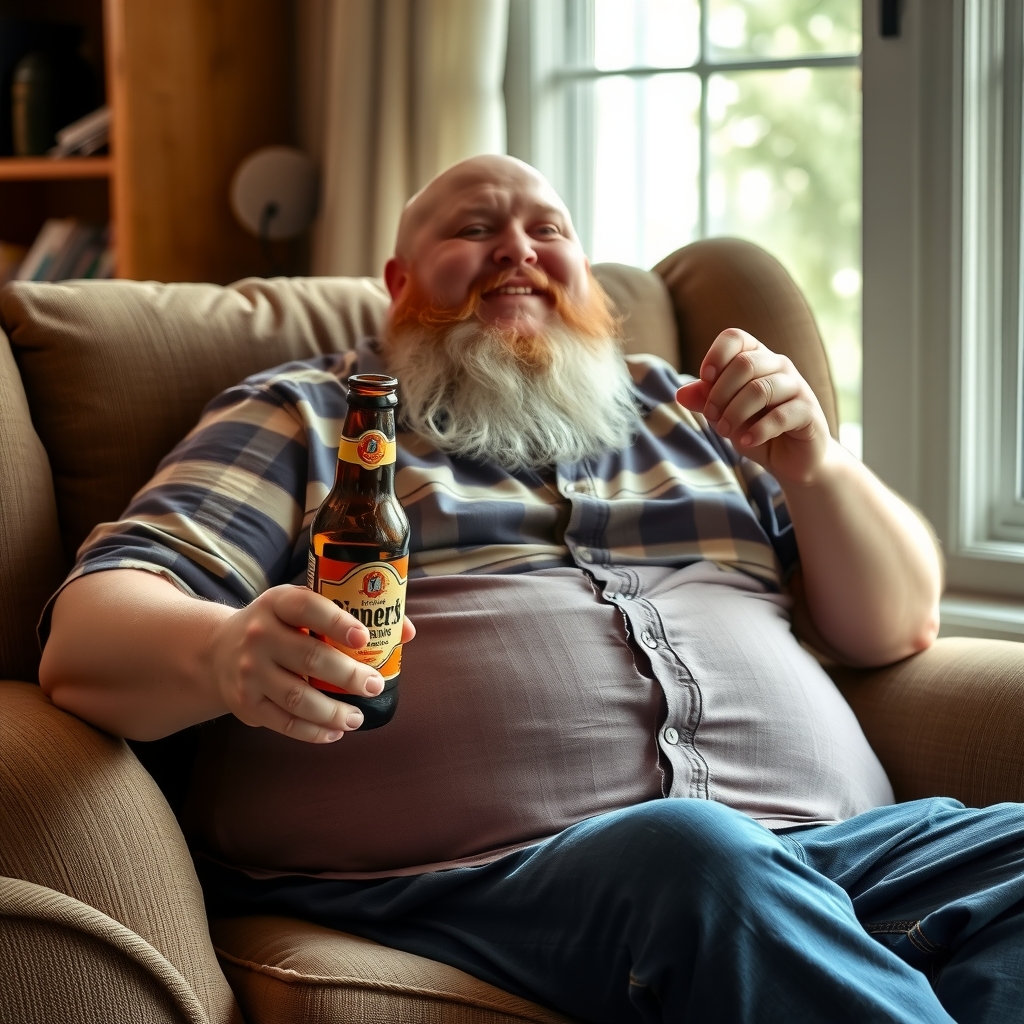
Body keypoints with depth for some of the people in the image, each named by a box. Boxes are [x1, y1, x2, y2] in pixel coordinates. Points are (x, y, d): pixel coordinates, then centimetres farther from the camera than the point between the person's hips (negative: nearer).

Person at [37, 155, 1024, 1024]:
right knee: (696, 855, -35)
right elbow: (86, 638, 3)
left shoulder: (679, 407, 28)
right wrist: (226, 654, -21)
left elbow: (898, 624, 25)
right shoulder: (302, 414, 17)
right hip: (487, 880, -3)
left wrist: (813, 465, 5)